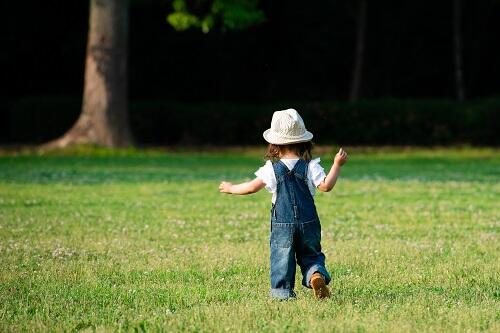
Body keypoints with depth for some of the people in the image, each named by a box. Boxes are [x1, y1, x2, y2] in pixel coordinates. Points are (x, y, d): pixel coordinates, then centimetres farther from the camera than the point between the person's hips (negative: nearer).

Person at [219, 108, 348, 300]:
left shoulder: (272, 169, -5)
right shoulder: (310, 167, -4)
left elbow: (252, 187, -5)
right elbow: (326, 186, -13)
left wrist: (231, 188, 11)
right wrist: (337, 165, -5)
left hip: (282, 225, -1)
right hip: (308, 224, 1)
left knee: (281, 257, 8)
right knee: (311, 255, 12)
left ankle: (282, 291, 5)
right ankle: (316, 274, -16)